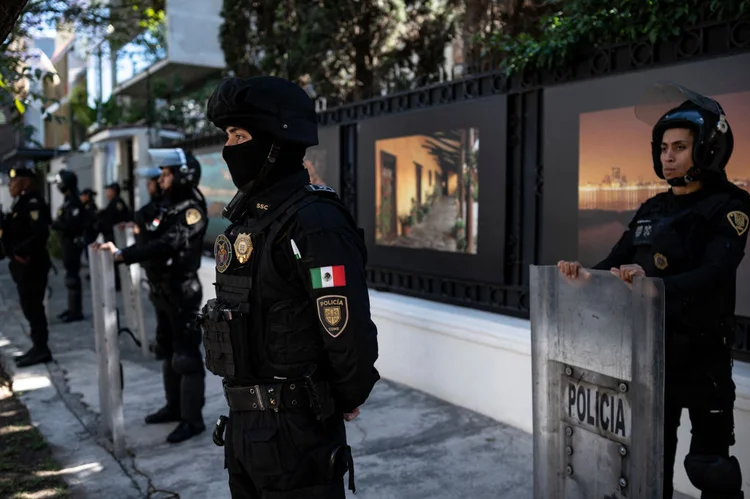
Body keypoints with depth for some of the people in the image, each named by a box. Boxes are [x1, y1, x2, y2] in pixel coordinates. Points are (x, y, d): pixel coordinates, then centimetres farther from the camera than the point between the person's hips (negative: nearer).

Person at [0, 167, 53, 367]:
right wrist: (16, 253, 4)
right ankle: (38, 347, 21)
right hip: (25, 264, 10)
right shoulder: (23, 203, 14)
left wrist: (21, 252, -22)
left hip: (31, 264, -10)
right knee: (30, 306, 13)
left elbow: (41, 233, -27)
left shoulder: (33, 203, -16)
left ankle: (40, 349, 2)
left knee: (32, 306, -4)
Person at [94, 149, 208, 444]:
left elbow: (167, 244, -28)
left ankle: (193, 419, 1)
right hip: (164, 290, 10)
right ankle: (174, 407, 31)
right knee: (169, 351, 18)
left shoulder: (192, 210, -16)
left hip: (183, 291, -10)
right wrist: (120, 250, -4)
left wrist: (124, 255, -32)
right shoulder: (168, 206, 13)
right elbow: (151, 240, 10)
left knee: (186, 355, -6)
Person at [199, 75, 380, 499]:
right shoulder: (249, 214, 9)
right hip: (245, 423, 9)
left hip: (297, 428, -9)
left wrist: (346, 401, -6)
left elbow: (351, 334, -23)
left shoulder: (315, 223, -21)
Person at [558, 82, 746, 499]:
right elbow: (616, 263, 4)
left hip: (701, 355, -5)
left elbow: (715, 274, -25)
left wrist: (652, 282, -42)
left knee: (711, 465, 6)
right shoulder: (652, 209, 10)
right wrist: (583, 275, -17)